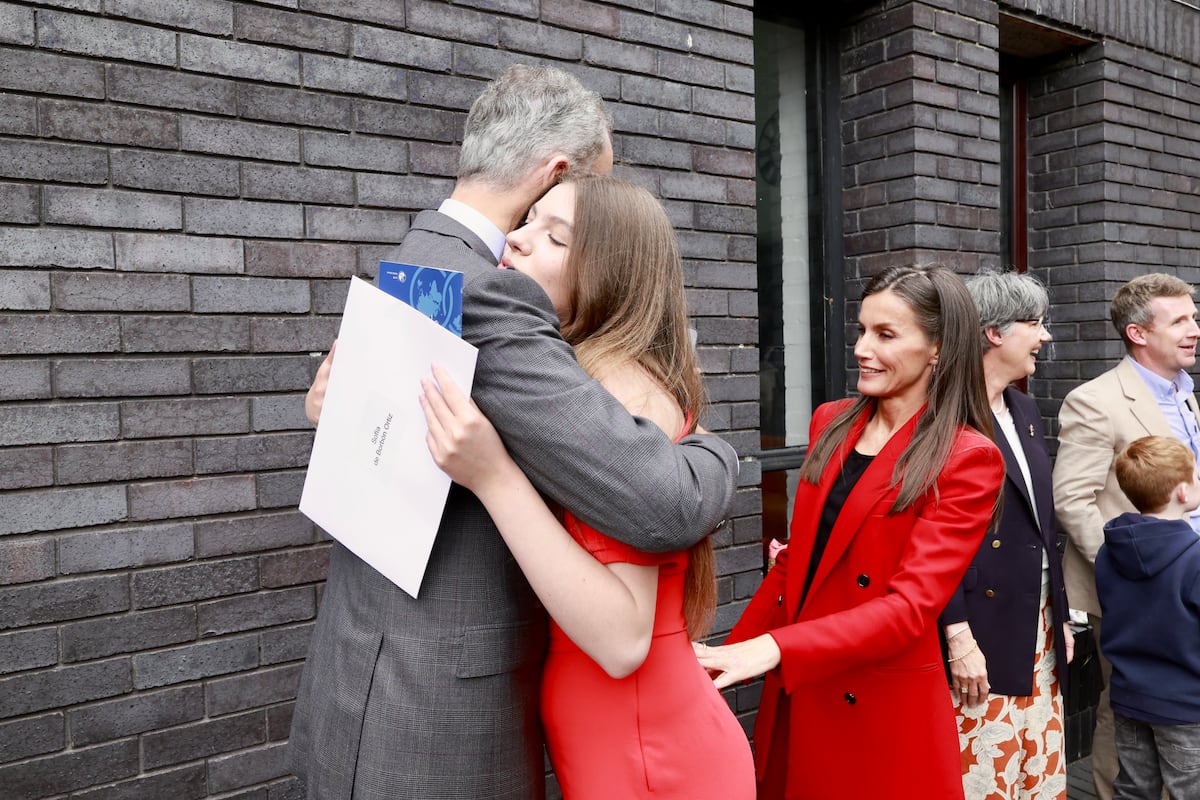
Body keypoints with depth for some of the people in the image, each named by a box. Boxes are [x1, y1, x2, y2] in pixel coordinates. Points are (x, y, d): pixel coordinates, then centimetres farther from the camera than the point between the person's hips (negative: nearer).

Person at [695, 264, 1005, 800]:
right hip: (795, 695, 5)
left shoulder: (969, 460, -14)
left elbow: (910, 606, -22)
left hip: (884, 710, -5)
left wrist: (771, 649, -31)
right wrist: (735, 651, 5)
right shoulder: (830, 423, 3)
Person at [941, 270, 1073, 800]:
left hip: (1039, 625, 8)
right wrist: (957, 636, -19)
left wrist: (1061, 614, 17)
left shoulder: (1024, 409, 13)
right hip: (982, 630, -8)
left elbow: (1043, 523, 17)